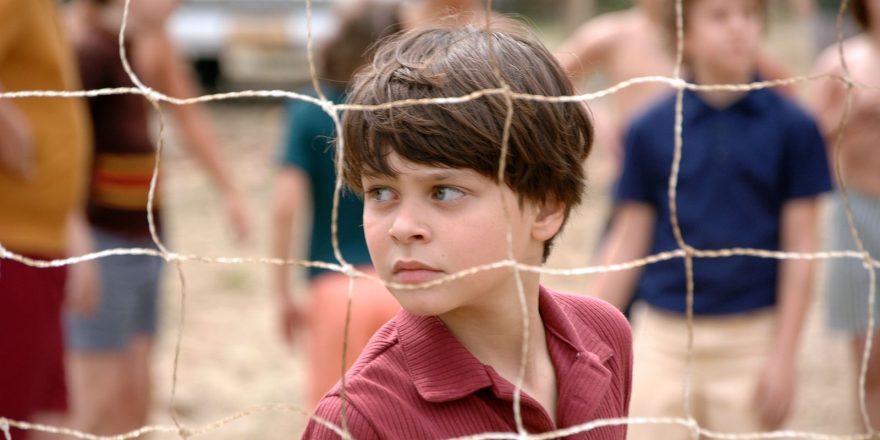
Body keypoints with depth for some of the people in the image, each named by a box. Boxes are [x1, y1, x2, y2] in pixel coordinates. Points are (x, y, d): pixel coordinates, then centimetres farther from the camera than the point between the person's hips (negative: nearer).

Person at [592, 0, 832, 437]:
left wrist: (783, 355, -4)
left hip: (751, 339, -1)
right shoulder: (649, 130, 1)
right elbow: (628, 245, 6)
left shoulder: (792, 127, -1)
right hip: (663, 336, 1)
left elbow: (800, 247, -1)